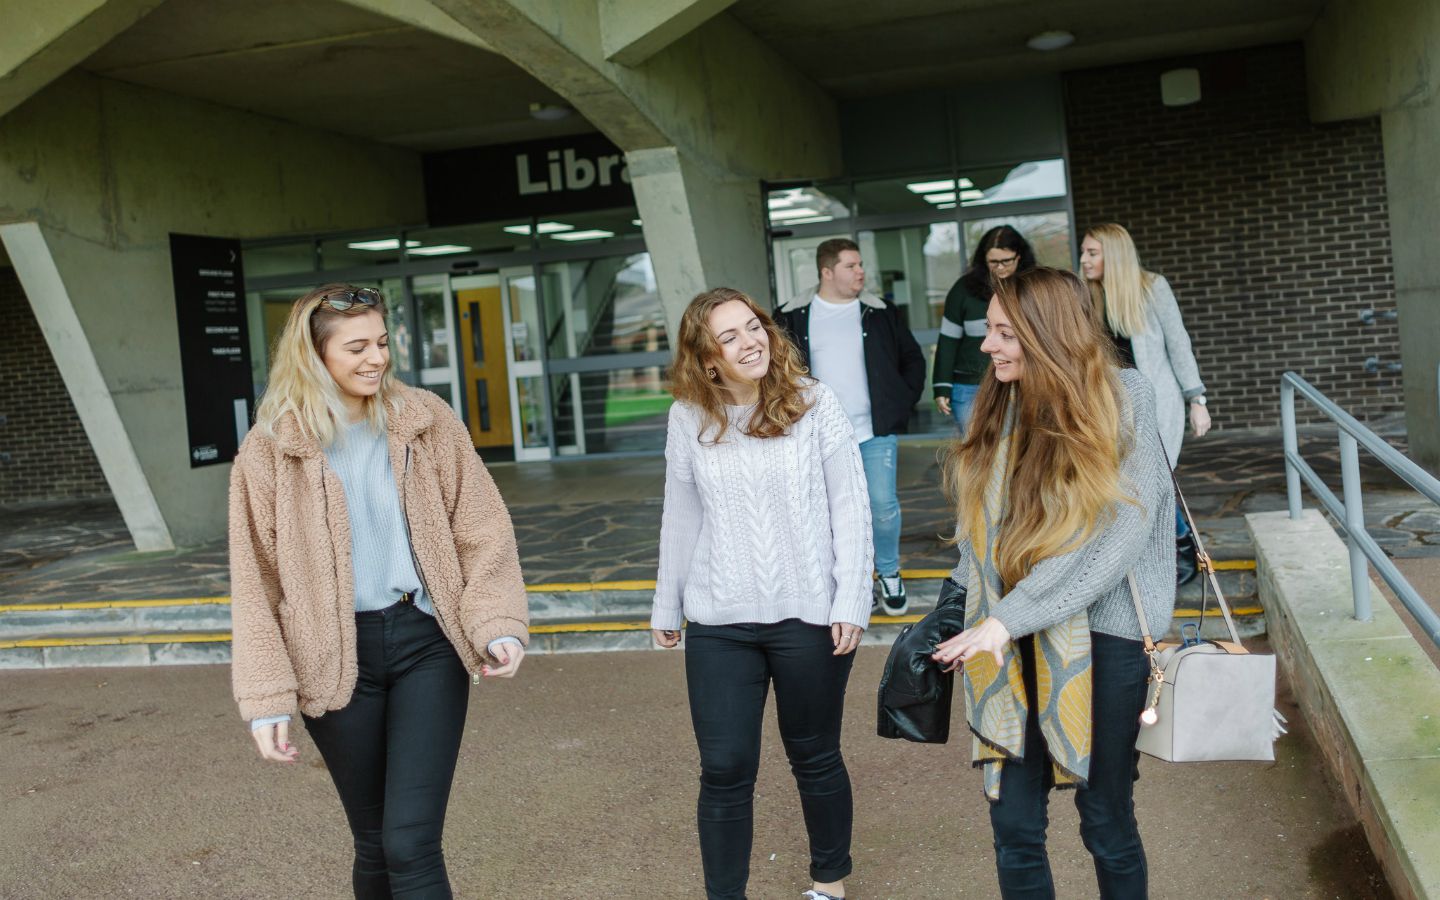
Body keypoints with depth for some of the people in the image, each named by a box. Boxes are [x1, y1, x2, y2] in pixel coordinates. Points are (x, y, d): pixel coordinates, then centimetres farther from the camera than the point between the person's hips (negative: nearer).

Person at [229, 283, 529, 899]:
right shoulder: (270, 450, -1)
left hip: (427, 642, 0)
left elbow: (481, 530, 2)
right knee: (374, 842, 11)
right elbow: (256, 584, 0)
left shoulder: (427, 422, 1)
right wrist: (266, 698, -4)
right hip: (336, 657, 1)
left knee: (411, 844, -7)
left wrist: (498, 624, -11)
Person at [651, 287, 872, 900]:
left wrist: (852, 601, -8)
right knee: (724, 770, 3)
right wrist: (667, 606, 13)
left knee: (815, 758, 15)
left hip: (808, 616, -1)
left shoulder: (814, 402, -7)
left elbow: (849, 506, -5)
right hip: (719, 621, 1)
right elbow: (680, 517, 7)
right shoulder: (689, 418, -2)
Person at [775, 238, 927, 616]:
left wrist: (902, 402, 2)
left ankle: (889, 575, 19)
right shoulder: (793, 317, 1)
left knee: (884, 505, -3)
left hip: (875, 431, 0)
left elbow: (913, 358, 12)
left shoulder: (881, 313, 4)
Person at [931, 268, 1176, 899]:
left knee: (1107, 825, 10)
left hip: (1100, 641, -4)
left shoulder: (1119, 414, -9)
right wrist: (960, 605, 1)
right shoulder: (999, 411, 5)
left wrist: (1009, 616, -21)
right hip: (1013, 650, 4)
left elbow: (1113, 544, -18)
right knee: (1014, 828, 6)